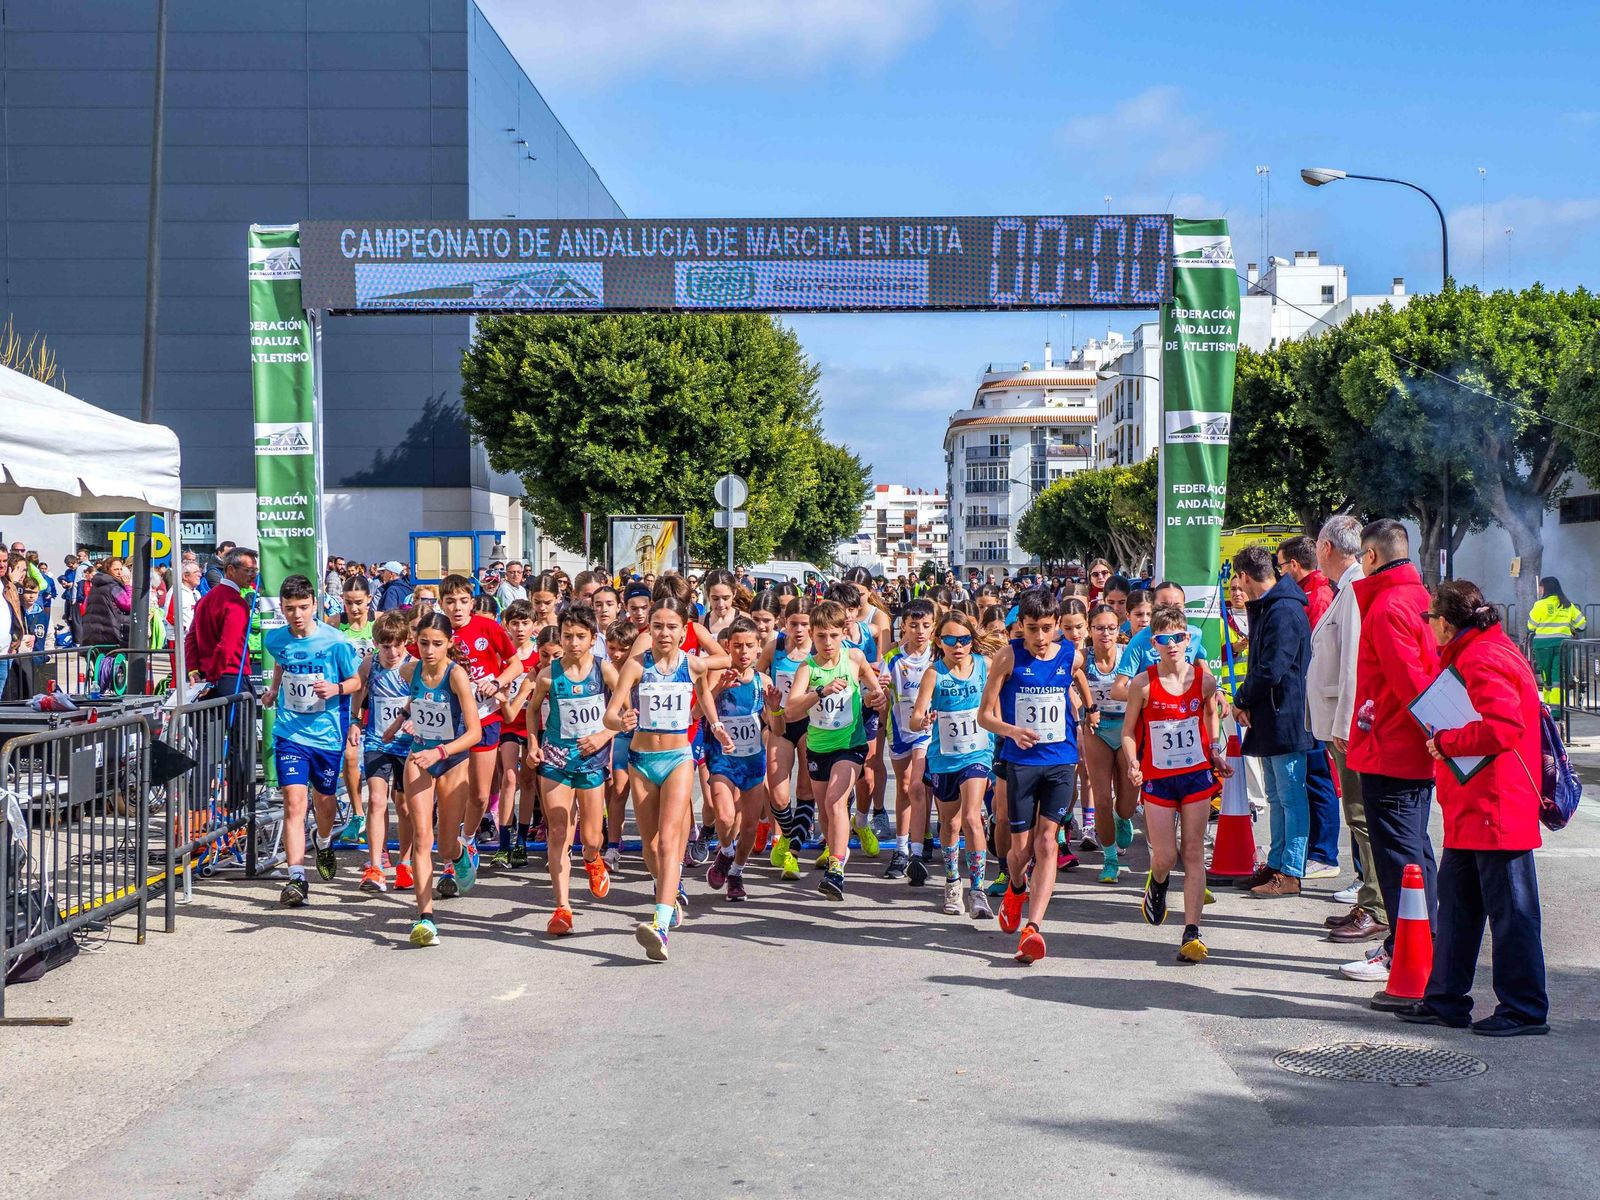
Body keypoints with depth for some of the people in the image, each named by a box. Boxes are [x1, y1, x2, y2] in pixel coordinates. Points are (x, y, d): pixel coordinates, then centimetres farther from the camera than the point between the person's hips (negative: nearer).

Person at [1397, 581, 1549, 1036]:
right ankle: (1446, 999, 23)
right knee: (1456, 902, 15)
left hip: (1496, 811, -11)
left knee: (1510, 912, -3)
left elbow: (1504, 726, -28)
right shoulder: (1469, 656, 17)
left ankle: (1525, 1010, 4)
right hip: (1471, 811, 11)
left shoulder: (1483, 661, -17)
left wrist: (1445, 742, -18)